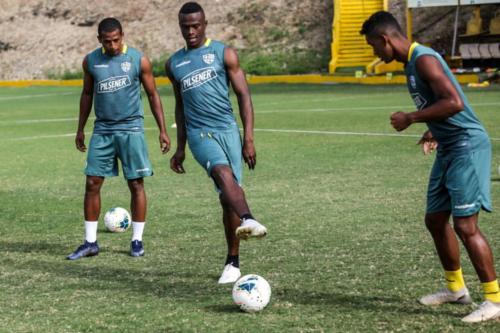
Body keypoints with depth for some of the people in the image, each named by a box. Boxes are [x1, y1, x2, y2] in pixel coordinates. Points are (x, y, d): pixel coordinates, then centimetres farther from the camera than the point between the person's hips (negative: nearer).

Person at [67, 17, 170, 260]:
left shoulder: (138, 60, -5)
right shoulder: (91, 61, 3)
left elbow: (153, 95, 3)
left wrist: (162, 130, 0)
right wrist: (80, 129, 16)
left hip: (131, 129, -2)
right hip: (102, 130, 3)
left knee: (136, 184, 0)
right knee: (92, 183, -2)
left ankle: (137, 240, 10)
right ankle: (90, 242, 5)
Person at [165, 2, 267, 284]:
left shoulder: (224, 54, 5)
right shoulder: (174, 64, 15)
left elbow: (244, 95, 2)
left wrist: (249, 139, -7)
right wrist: (180, 148, 23)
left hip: (228, 130, 0)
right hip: (199, 133, 0)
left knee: (227, 196, -1)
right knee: (223, 172, -30)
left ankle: (233, 262, 10)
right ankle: (248, 220, -54)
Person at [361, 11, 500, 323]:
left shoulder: (423, 59, -17)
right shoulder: (412, 62, 14)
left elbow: (454, 102, -27)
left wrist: (411, 118, -20)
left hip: (468, 146, -10)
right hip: (449, 149, 10)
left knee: (465, 224, -11)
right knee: (435, 219, 15)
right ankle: (456, 288, 29)